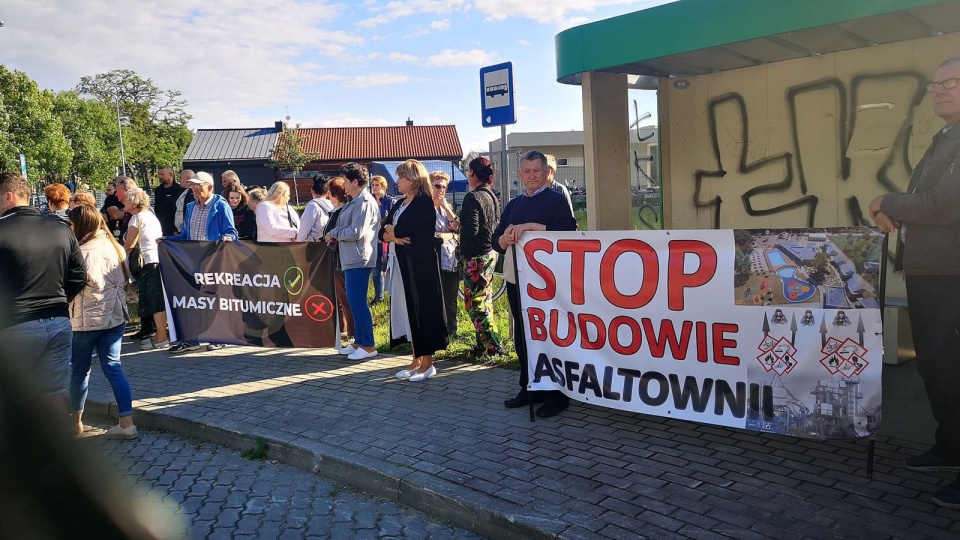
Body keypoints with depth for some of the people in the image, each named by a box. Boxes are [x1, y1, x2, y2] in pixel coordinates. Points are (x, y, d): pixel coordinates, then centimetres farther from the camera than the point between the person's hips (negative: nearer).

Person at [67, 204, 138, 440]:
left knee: (80, 369, 10)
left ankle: (76, 421, 24)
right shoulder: (115, 248, 5)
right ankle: (127, 422, 0)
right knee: (113, 367, 7)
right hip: (115, 317, 6)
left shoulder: (82, 252, -16)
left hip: (86, 320, -6)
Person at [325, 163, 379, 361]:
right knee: (355, 301, 14)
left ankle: (368, 346, -2)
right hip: (351, 259, 10)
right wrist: (335, 236, 4)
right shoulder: (356, 201, 18)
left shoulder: (364, 202, -14)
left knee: (357, 302, -8)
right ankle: (359, 341, 22)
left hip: (358, 259, -10)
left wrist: (334, 233, -7)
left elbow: (356, 232, -21)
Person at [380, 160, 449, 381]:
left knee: (422, 309, -3)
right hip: (402, 264, 8)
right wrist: (394, 236, -10)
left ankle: (427, 363, 6)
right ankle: (417, 360, 18)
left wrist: (391, 228, 1)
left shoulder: (424, 202, -10)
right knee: (408, 309, 9)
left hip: (420, 264, -8)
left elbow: (402, 229, -20)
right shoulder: (399, 204, 16)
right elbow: (383, 233, 11)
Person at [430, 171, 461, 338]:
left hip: (452, 260, 6)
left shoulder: (447, 206, 16)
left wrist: (446, 207, -6)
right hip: (436, 260, -6)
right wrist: (451, 234, -2)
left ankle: (451, 332, 22)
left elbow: (458, 227, 3)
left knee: (451, 299, 12)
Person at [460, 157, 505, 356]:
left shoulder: (473, 197, -16)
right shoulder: (492, 195, 11)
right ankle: (483, 344, 22)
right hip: (491, 252, 9)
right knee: (485, 299, 15)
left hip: (476, 256, -9)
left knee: (474, 302, -3)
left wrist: (457, 226, -1)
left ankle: (494, 346, -2)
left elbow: (472, 229, -22)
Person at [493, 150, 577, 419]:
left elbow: (568, 230, -19)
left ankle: (556, 395, 8)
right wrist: (505, 238, -11)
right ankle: (529, 389, 24)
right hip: (516, 279, 6)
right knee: (522, 336, 12)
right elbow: (496, 241, 13)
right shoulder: (513, 205, 17)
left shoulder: (556, 200, -2)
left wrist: (531, 226, -24)